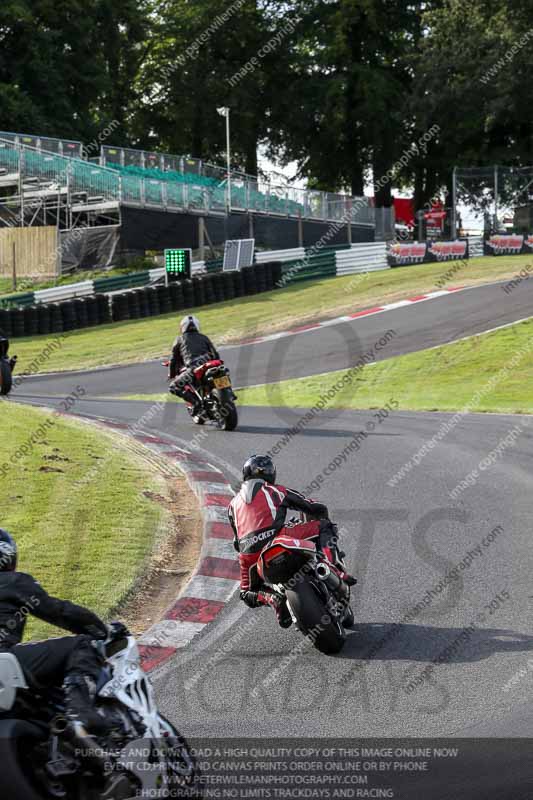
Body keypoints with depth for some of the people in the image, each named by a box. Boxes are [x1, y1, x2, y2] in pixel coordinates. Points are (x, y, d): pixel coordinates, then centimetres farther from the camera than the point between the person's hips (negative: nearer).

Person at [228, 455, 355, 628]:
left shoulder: (233, 503, 26)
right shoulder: (276, 491, 17)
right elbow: (318, 508, 20)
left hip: (249, 555, 3)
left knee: (248, 593, 30)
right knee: (324, 526, 13)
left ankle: (272, 598, -3)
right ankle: (336, 570, -8)